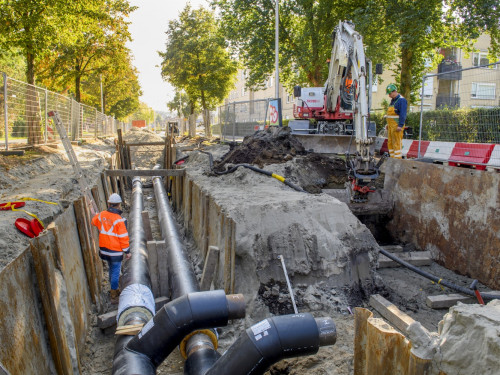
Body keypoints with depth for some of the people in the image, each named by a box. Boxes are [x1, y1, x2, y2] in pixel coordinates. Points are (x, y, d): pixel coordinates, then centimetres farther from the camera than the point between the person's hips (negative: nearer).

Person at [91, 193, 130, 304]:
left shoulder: (101, 215, -3)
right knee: (115, 272, 4)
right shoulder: (119, 220, -20)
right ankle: (114, 296, 12)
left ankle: (114, 290, 38)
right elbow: (123, 237, -16)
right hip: (116, 251, -6)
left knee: (112, 270, 22)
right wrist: (127, 251, -8)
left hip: (104, 249, 6)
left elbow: (94, 221, 20)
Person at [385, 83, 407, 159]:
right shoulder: (393, 100, 18)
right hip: (391, 125, 9)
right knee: (390, 142, 8)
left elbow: (403, 114, -18)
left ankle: (398, 159, -6)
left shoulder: (402, 100, -10)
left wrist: (400, 126, -23)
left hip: (397, 126, -9)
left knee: (397, 143, -8)